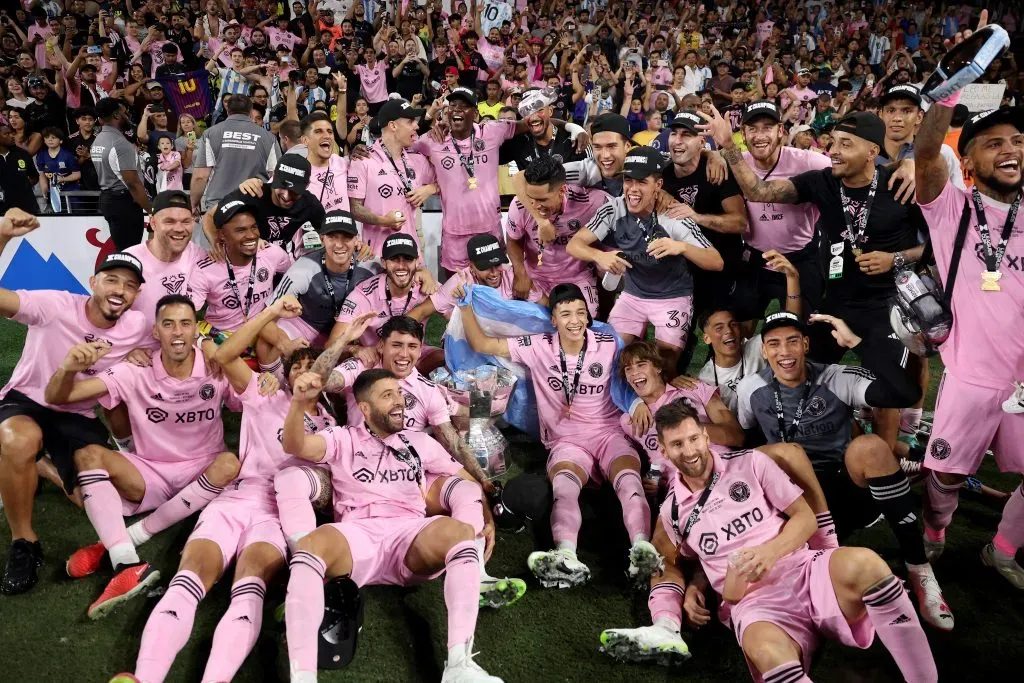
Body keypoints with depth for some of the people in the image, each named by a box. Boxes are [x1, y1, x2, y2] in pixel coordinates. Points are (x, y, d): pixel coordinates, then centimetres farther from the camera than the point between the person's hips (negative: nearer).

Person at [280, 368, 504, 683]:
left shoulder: (419, 442, 26)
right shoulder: (344, 439, 20)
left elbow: (465, 480, 28)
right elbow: (294, 445, 2)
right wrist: (298, 401, -17)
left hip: (409, 536, 2)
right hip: (355, 536, -1)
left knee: (460, 531, -32)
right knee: (312, 544, -36)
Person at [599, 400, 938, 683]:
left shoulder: (750, 463, 9)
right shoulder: (672, 512, 15)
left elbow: (805, 516, 7)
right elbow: (670, 565, 30)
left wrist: (770, 552, -11)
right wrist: (692, 589, 7)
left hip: (804, 572, 1)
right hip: (755, 603, -1)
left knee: (863, 563, -37)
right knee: (765, 651, -43)